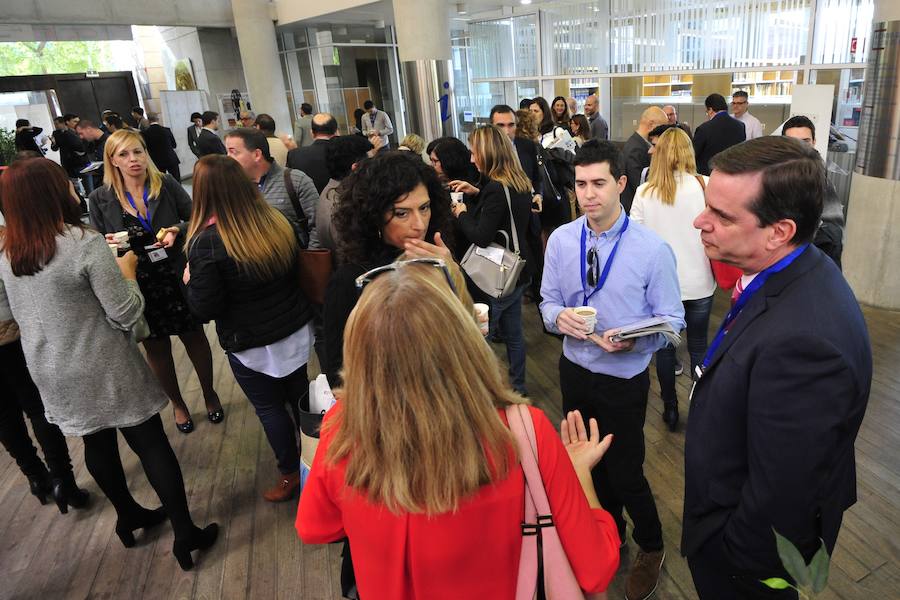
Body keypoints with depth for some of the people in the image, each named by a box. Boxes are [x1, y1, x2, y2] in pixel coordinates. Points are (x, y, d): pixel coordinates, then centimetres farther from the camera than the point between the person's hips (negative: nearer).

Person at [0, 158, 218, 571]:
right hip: (106, 371, -6)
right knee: (151, 445, 6)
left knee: (97, 445, 23)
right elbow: (126, 314, -20)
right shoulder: (84, 243, -22)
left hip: (53, 375, 7)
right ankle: (185, 535, 15)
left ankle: (129, 517, 42)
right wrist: (127, 272, -4)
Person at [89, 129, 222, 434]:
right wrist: (108, 244, -19)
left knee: (194, 337, 15)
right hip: (138, 285, 1)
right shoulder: (101, 198, -3)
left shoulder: (166, 184, -5)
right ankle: (177, 403, 37)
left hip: (177, 277, -1)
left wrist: (179, 231, -21)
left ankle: (210, 394, 37)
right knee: (156, 348, 15)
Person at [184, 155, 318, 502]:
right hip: (296, 330, 5)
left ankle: (290, 474, 29)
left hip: (250, 344, -5)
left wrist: (190, 281, 0)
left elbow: (205, 308, -18)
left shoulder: (206, 243, -21)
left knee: (269, 407, 13)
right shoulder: (276, 223, -5)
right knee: (299, 395, 21)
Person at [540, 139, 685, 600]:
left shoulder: (653, 249, -17)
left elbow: (671, 320, -11)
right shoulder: (560, 240, -6)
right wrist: (559, 316, -21)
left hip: (624, 379, -4)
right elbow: (548, 302, 3)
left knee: (625, 474, 9)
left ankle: (650, 548, 42)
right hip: (574, 369, 4)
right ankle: (609, 533, 51)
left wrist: (633, 339, -31)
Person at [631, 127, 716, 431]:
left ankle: (670, 408, 25)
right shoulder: (704, 186, -10)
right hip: (699, 282, 0)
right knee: (698, 347, 15)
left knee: (665, 347, 14)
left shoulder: (644, 192, -8)